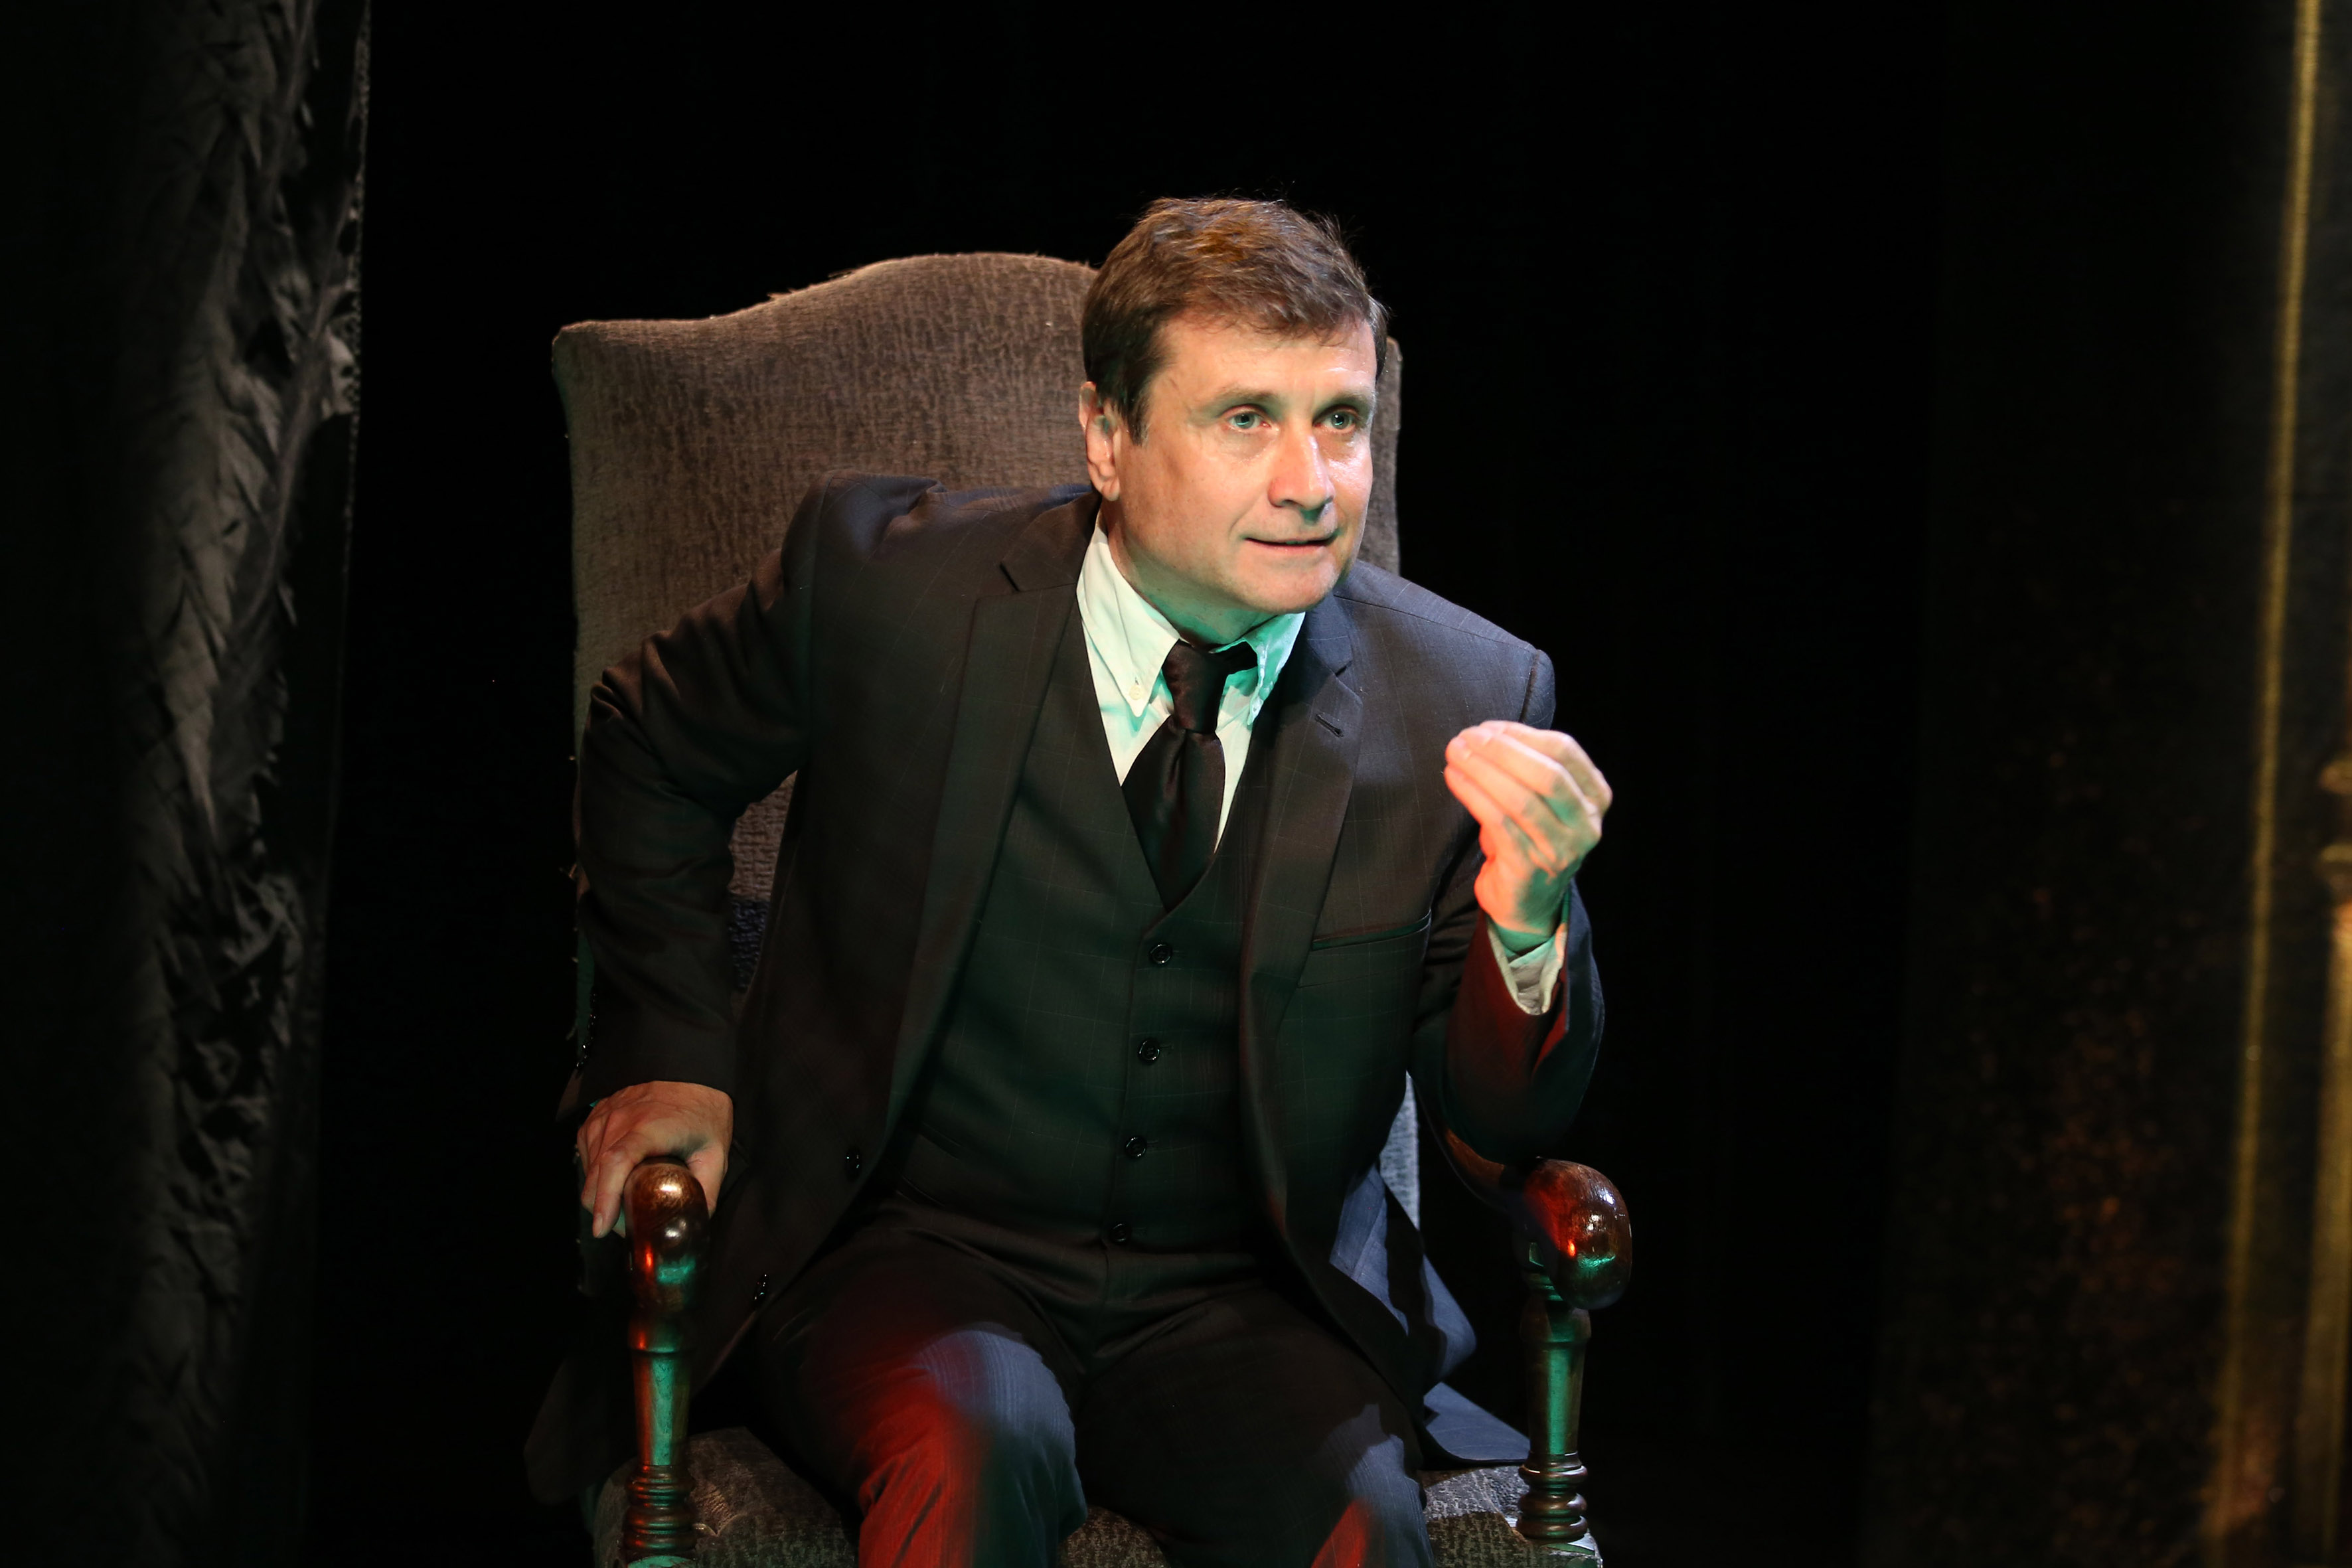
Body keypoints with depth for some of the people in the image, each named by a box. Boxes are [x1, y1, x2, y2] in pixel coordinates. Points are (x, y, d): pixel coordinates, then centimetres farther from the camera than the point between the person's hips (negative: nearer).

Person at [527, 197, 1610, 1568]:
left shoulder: (1462, 702, -4)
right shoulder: (885, 582, -7)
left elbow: (1508, 1122, 1)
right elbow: (652, 749, 14)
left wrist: (1528, 925, -20)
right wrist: (676, 1053, 7)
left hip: (1242, 1299, 1)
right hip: (915, 1260, -1)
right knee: (979, 1450, -34)